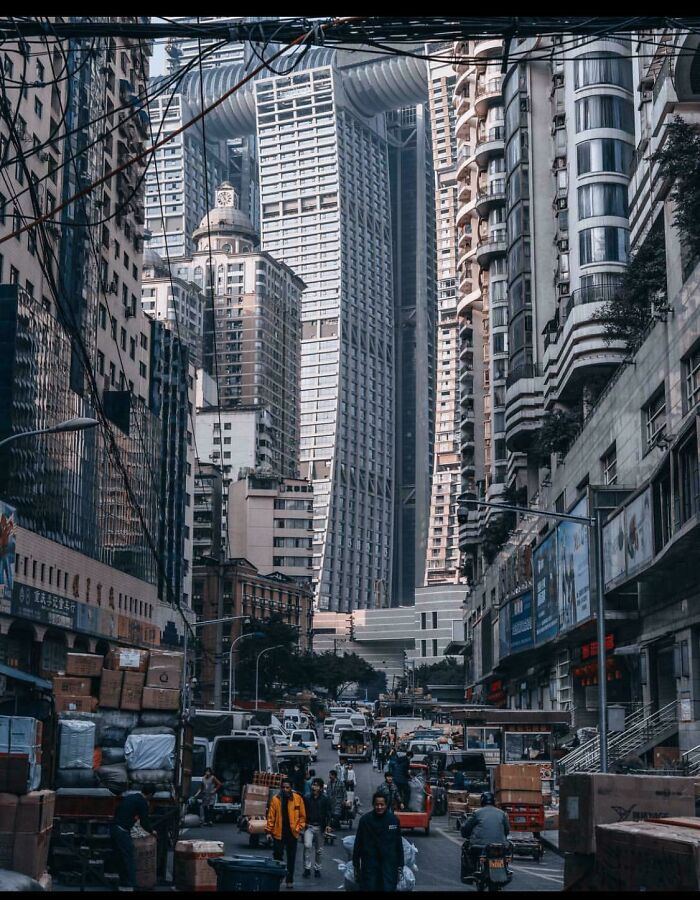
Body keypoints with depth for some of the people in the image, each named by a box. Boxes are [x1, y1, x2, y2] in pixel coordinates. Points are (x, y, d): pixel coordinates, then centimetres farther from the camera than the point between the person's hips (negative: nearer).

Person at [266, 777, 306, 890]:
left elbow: (302, 816, 2)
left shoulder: (298, 798, -2)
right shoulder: (275, 799, -3)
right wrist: (269, 830, -6)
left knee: (291, 857, 9)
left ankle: (290, 880, 19)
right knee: (277, 855, 0)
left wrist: (298, 829, -5)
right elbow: (271, 816, -1)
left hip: (292, 833, 1)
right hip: (279, 833, -1)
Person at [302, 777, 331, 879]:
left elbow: (328, 813, 0)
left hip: (319, 827, 0)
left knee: (318, 850, 9)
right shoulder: (307, 798, 2)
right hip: (309, 826, 0)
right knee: (307, 845, -18)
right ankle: (307, 868, -10)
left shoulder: (324, 799, -1)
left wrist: (328, 825, -12)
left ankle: (317, 869, 23)